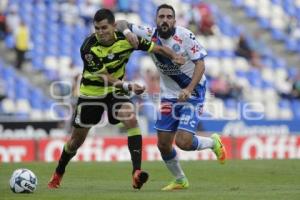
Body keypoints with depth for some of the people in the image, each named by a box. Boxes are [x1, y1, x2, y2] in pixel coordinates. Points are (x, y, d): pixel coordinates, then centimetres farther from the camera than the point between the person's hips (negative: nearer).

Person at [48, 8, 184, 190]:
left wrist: (174, 56, -33)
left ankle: (137, 172, -32)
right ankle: (58, 174, 34)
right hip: (91, 92, -1)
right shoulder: (88, 48, -25)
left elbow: (157, 48, -13)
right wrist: (127, 85, -44)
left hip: (116, 91, 1)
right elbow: (105, 77, -29)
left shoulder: (126, 39, -17)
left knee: (131, 120, -27)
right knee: (77, 139, 8)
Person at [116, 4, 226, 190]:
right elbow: (121, 24, -1)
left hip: (192, 93, -5)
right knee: (163, 144, 5)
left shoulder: (185, 36, -18)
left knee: (183, 142, -18)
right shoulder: (150, 35, -7)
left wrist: (189, 89, -29)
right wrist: (128, 32, -24)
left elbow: (200, 64, -17)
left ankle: (213, 142, 13)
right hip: (169, 95, 5)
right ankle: (180, 180, 29)